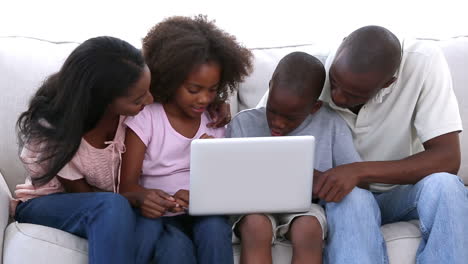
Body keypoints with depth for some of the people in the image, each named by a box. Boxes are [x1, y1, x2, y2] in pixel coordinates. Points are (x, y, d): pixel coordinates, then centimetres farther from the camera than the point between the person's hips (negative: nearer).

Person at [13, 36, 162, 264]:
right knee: (112, 207, -36)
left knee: (150, 223, -31)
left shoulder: (126, 110, -17)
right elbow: (79, 192, -14)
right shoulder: (52, 131, -26)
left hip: (105, 207, 4)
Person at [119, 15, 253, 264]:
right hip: (161, 215, -3)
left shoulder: (215, 120, 6)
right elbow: (127, 184, -11)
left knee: (215, 227, -31)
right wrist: (145, 198, -35)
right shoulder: (145, 118, -7)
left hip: (203, 212, 3)